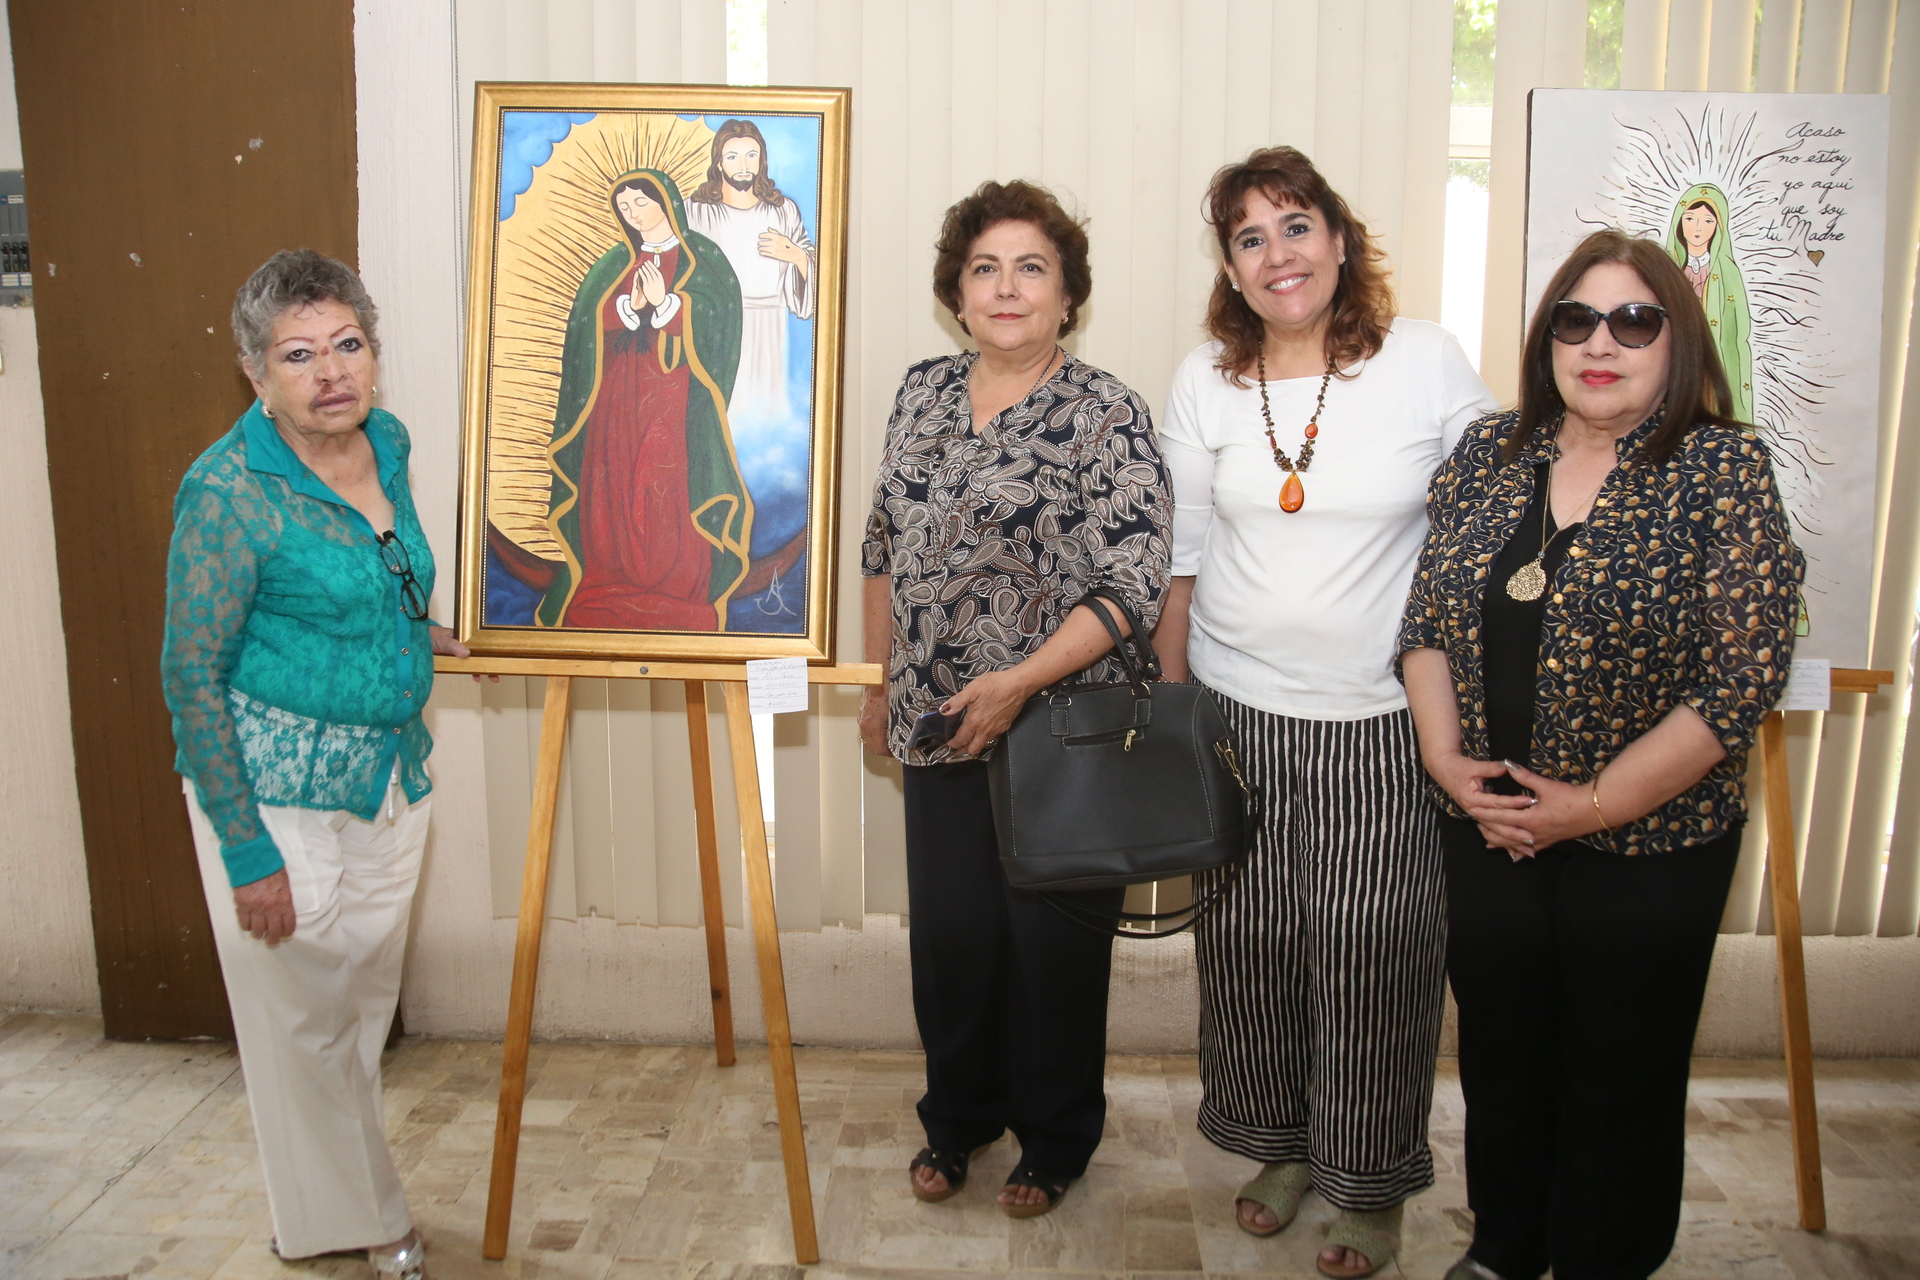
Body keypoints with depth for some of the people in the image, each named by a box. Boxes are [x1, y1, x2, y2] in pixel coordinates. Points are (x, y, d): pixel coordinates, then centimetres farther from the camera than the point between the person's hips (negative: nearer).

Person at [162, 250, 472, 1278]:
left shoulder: (386, 442, 1)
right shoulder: (226, 490, -18)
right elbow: (193, 675, -15)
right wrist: (246, 851, -15)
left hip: (392, 780, 6)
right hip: (277, 795, -6)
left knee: (366, 1009, 18)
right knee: (302, 1021, 9)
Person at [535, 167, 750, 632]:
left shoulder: (701, 259, 7)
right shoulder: (615, 264, 18)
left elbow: (713, 319, -6)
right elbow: (587, 322, 6)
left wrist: (665, 303, -19)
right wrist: (631, 306, -11)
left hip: (676, 392, -4)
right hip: (618, 395, 4)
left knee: (672, 486, -11)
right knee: (614, 487, -2)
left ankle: (676, 591, -6)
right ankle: (612, 593, 3)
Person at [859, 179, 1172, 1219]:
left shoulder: (1105, 414, -10)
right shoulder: (923, 394, 7)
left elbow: (1132, 585, -15)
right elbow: (885, 549, 15)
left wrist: (1019, 683, -21)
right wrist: (881, 682, 16)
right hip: (940, 730, 5)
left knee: (1052, 940, 8)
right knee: (950, 933, 12)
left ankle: (1054, 1136, 31)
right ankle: (959, 1116, 35)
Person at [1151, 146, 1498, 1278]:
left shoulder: (1428, 361, -5)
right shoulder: (1205, 382, 2)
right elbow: (1182, 558, 7)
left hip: (1384, 722, -2)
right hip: (1235, 712, 3)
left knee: (1373, 956, 6)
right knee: (1248, 943, 13)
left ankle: (1373, 1185, 30)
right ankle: (1281, 1145, 37)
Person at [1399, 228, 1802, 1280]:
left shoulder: (1723, 469, -10)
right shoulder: (1488, 453, 2)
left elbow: (1743, 678, -16)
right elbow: (1425, 620, 5)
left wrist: (1595, 804, -17)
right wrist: (1446, 758, -8)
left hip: (1647, 849, -4)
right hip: (1485, 829, 4)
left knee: (1622, 1077, 13)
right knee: (1499, 1054, 19)